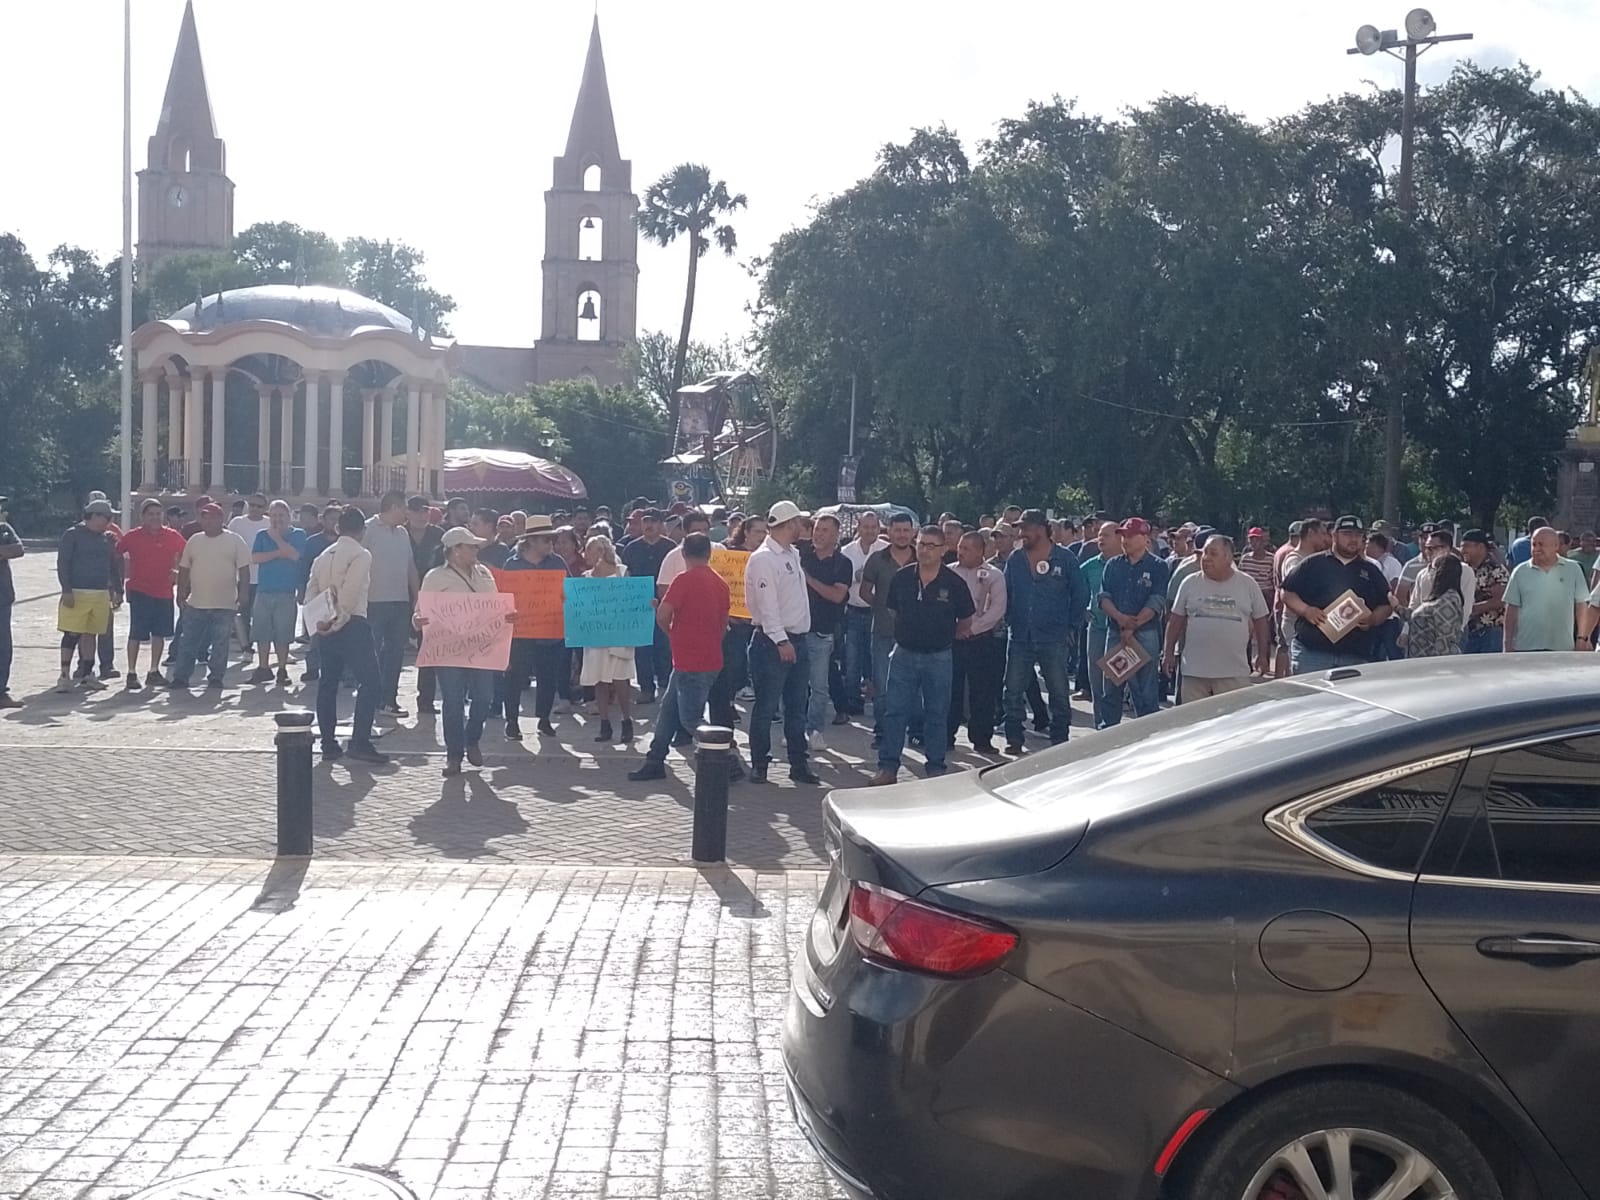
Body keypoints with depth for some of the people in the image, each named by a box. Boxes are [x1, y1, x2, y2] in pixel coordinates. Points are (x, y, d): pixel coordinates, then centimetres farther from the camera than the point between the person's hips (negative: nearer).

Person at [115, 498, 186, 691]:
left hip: (164, 592, 4)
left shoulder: (172, 536, 3)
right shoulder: (133, 536, -4)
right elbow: (116, 554, 4)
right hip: (139, 591, -3)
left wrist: (177, 571, 8)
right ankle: (132, 673, 3)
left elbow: (184, 554, 18)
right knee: (136, 633, -4)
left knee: (159, 633, 10)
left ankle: (154, 671, 21)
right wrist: (126, 572, -1)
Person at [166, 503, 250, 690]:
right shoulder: (194, 541, 8)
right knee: (188, 643, 3)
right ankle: (180, 677, 8)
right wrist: (181, 594, 7)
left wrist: (243, 594, -9)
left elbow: (244, 570, -2)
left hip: (225, 605, -3)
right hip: (196, 603, 3)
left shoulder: (235, 541, -1)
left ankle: (215, 678, 14)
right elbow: (184, 570, 12)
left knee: (220, 644, 4)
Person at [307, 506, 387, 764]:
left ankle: (328, 744, 15)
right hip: (352, 624, -8)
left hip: (327, 627, 8)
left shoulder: (324, 556, 16)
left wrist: (319, 621, 0)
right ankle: (359, 743, -13)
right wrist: (340, 619, -10)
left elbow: (311, 591, 7)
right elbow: (350, 592, -18)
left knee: (328, 684, 13)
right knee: (370, 682, -6)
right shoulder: (361, 554, -7)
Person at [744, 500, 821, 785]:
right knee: (766, 706, -1)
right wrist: (781, 641, -23)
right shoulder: (763, 559, -13)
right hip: (773, 641, -8)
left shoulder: (793, 555, 14)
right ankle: (759, 765, 8)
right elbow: (767, 604, -19)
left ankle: (798, 765, 18)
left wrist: (799, 639, 13)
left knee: (797, 706, 12)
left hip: (797, 639, 8)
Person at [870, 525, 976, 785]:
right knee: (895, 712, 1)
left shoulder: (954, 583, -6)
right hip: (904, 654, 1)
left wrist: (942, 635, 9)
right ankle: (888, 766, 6)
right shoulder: (901, 578, -2)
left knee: (937, 715, 8)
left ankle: (936, 767, 18)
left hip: (939, 658, -1)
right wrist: (909, 632, 10)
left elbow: (966, 623, 5)